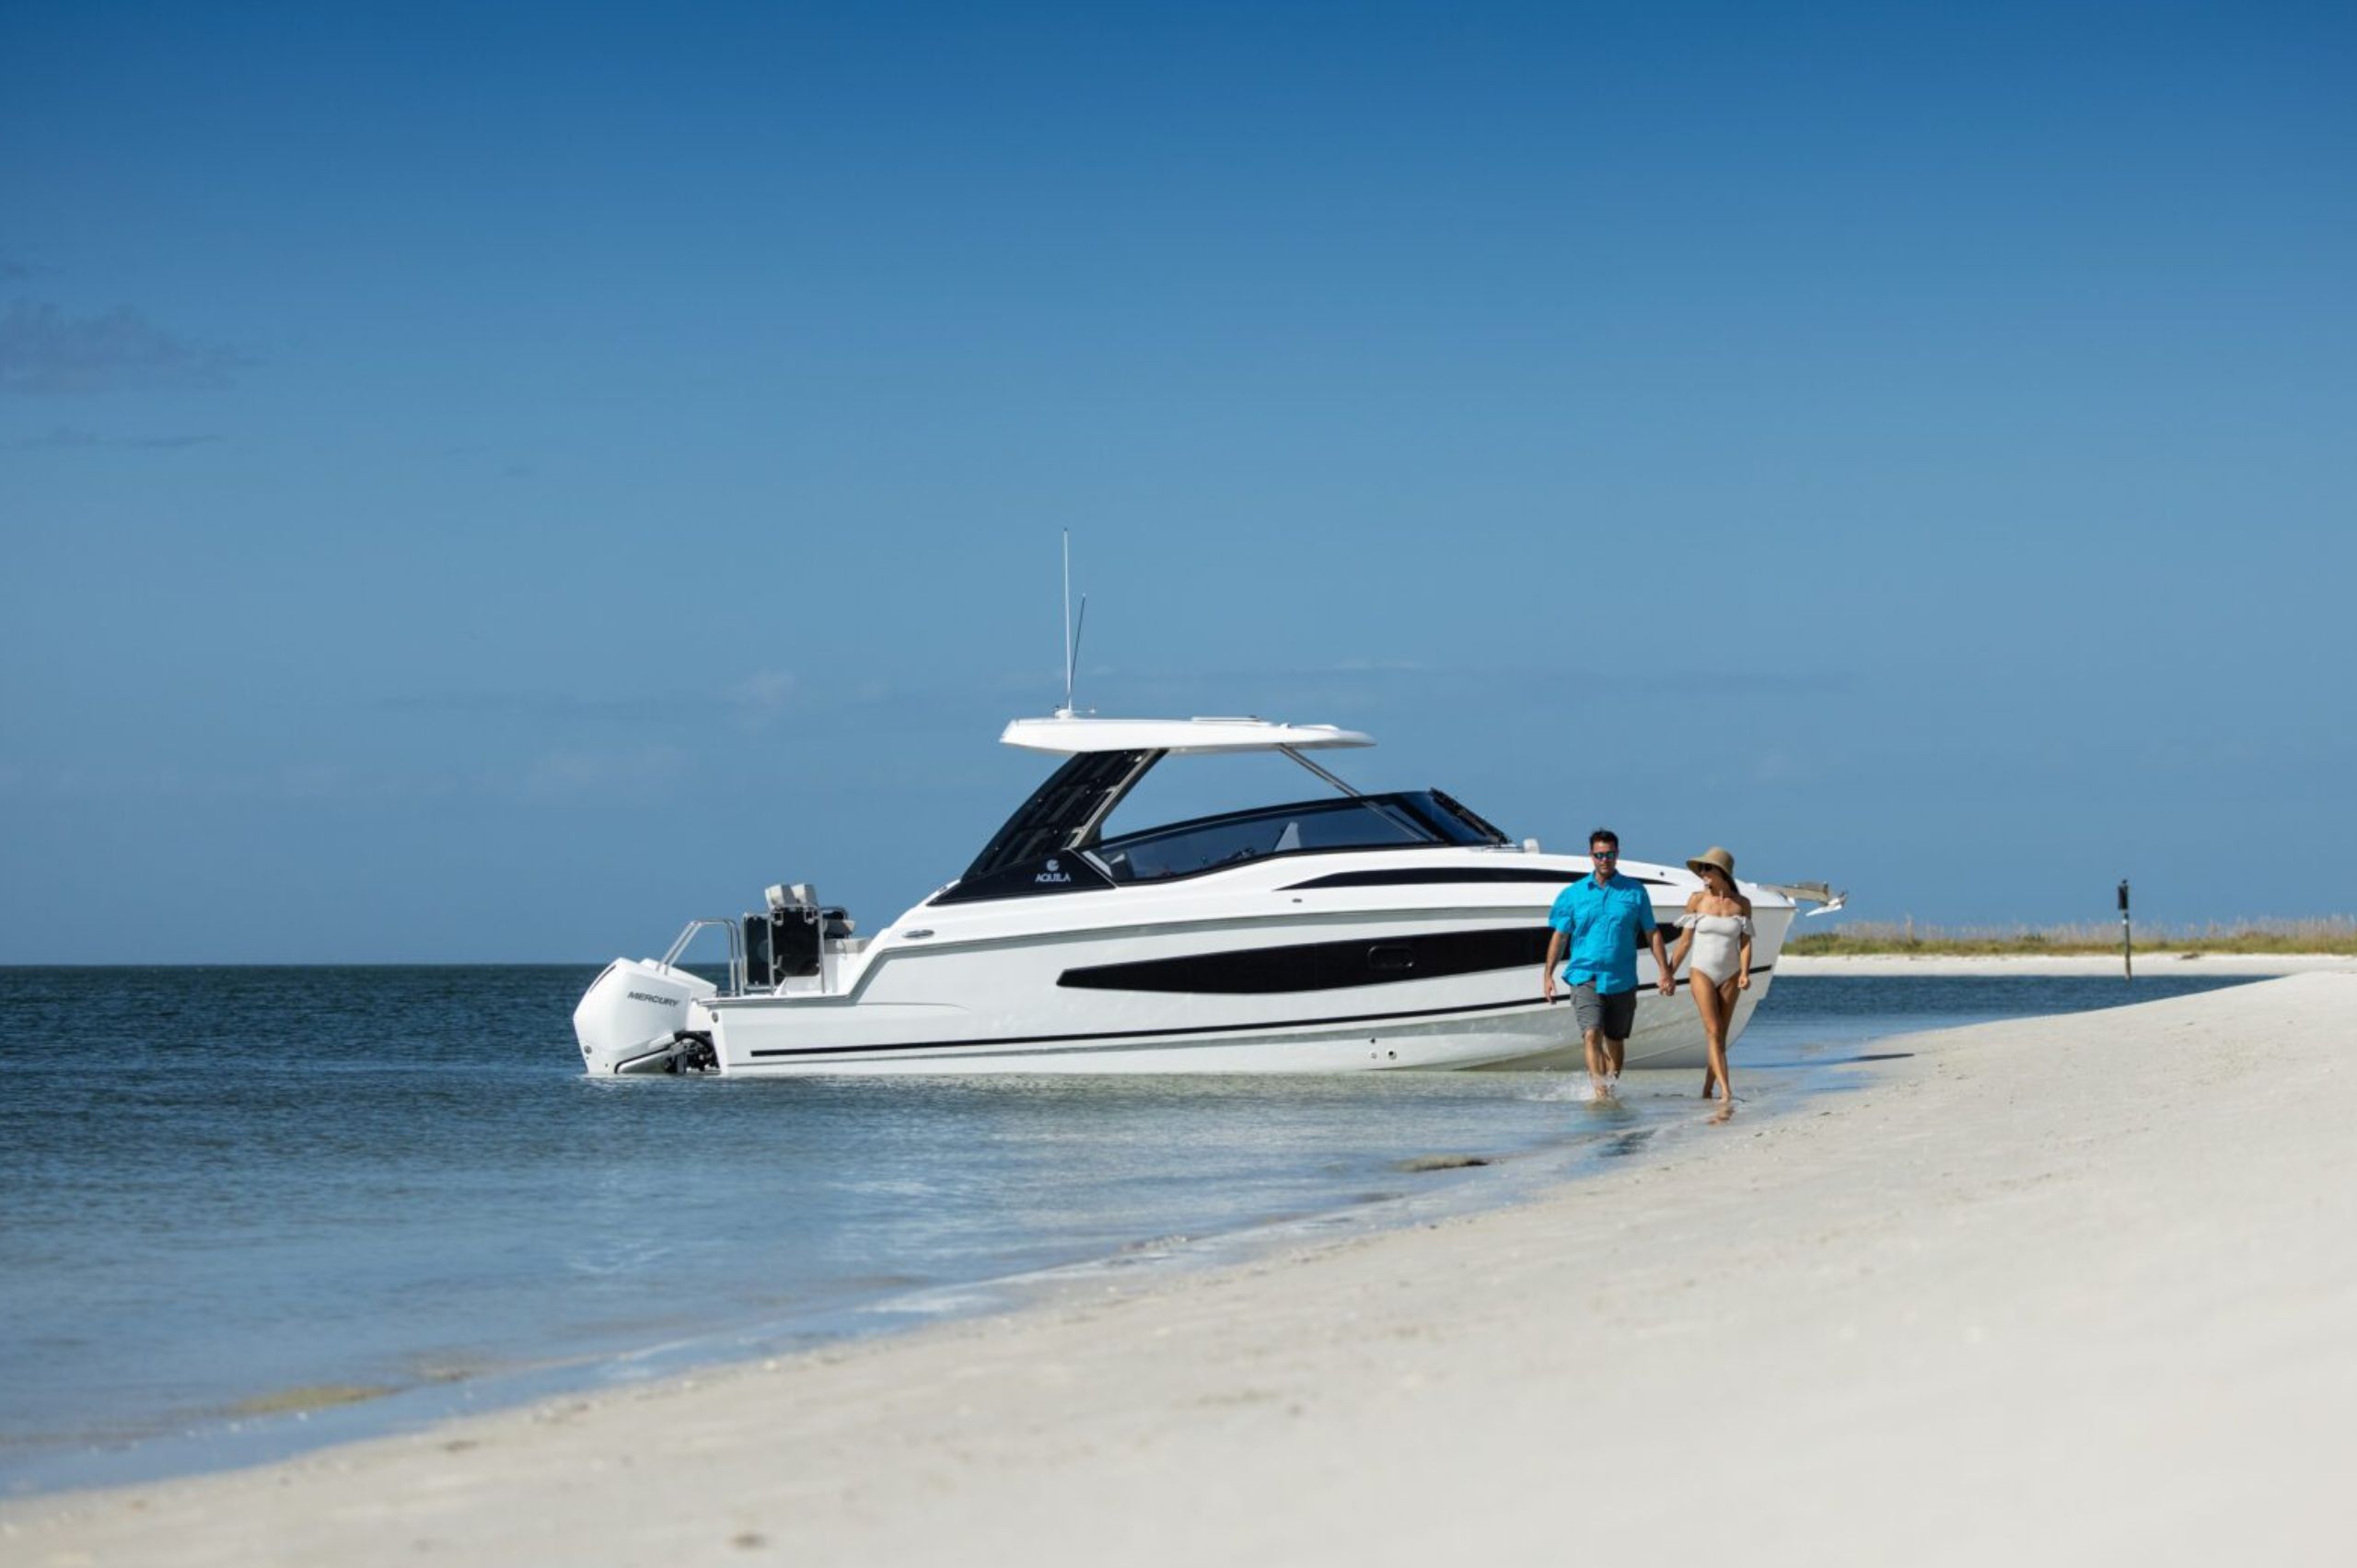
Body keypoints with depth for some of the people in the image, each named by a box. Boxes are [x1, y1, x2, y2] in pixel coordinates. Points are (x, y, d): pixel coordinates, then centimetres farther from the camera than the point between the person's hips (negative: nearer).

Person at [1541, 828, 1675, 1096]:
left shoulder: (1635, 892, 5)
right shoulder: (1573, 894, 5)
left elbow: (1652, 933, 8)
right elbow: (1560, 936, 9)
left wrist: (1665, 972, 1)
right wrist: (1547, 974, 4)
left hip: (1622, 980, 1)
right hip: (1585, 977, -1)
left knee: (1615, 1041, 11)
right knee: (1592, 1035, -18)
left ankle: (1611, 1088, 25)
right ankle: (1599, 1090, -25)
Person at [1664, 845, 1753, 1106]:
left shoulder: (1742, 904, 1)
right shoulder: (1697, 900, -1)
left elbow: (1745, 942, 0)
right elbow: (1684, 941, 2)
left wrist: (1744, 973, -14)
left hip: (1729, 976, 2)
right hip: (1702, 974, -2)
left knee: (1720, 1035, 4)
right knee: (1714, 1031, -13)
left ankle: (1707, 1092, 13)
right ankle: (1726, 1091, -21)